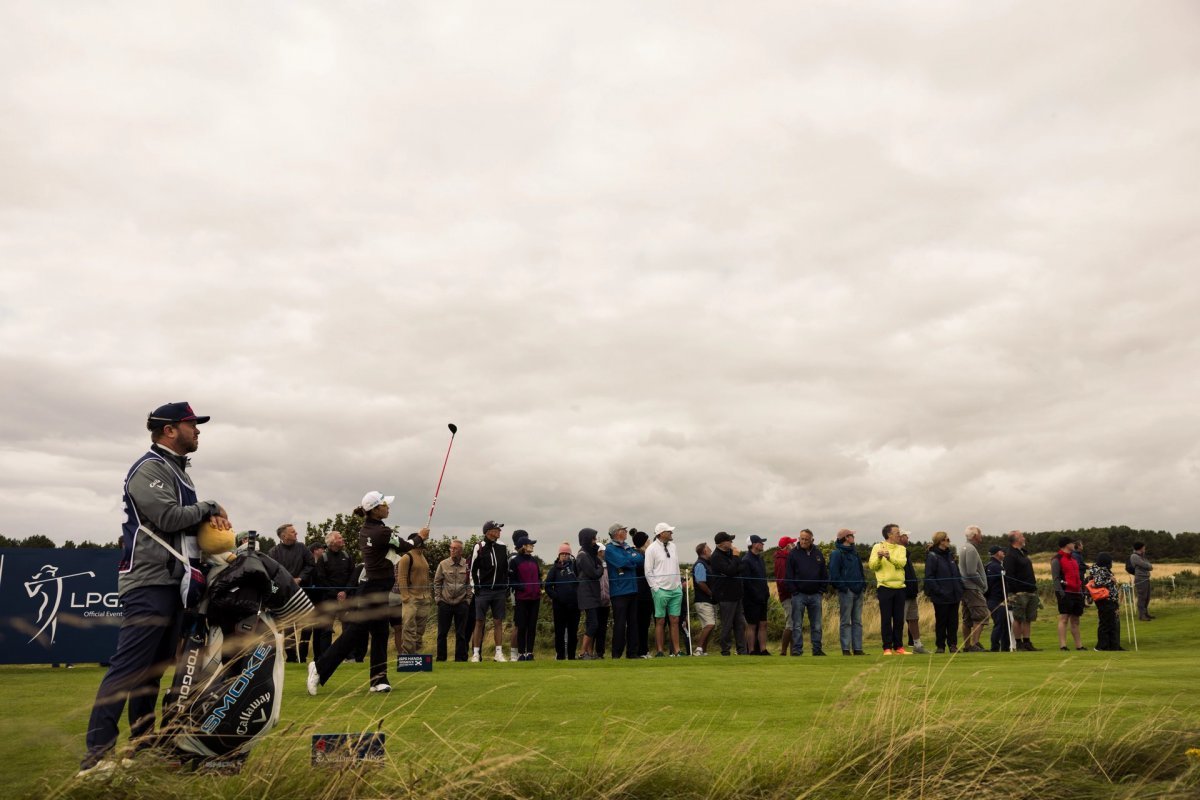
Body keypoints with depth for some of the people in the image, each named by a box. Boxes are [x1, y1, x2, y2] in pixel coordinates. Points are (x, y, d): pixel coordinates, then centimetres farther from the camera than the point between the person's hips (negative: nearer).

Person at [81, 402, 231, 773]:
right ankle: (97, 753, -8)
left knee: (154, 667, 14)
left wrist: (210, 518, -2)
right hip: (149, 583, -10)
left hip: (173, 583, 10)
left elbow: (188, 519, 19)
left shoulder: (178, 471, 20)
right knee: (129, 667, -11)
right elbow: (169, 518, -21)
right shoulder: (148, 468, -11)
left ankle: (142, 743, 22)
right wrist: (209, 507, -6)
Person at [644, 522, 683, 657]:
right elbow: (648, 571, -6)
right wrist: (655, 588, -10)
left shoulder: (674, 547, 12)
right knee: (660, 621, -1)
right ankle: (659, 651, 4)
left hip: (676, 590, 5)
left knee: (674, 621, 5)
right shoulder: (652, 549, -6)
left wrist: (680, 584, 12)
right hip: (661, 590, -5)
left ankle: (676, 651, 8)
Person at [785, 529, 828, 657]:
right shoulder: (793, 554, -1)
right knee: (797, 625, -1)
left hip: (815, 595, 3)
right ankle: (797, 650, 2)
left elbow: (824, 573, 12)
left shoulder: (818, 553, 8)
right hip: (799, 595, -3)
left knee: (816, 625, 7)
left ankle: (817, 649, 14)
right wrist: (794, 591, -9)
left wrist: (822, 589, 3)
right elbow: (789, 575, -2)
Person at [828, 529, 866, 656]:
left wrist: (863, 584, 12)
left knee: (857, 621, 9)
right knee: (845, 622, -3)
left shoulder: (854, 552, 18)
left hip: (858, 591, 8)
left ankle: (858, 649, 13)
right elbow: (834, 573, -14)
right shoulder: (837, 553, -8)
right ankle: (846, 650, 0)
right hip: (846, 592, -8)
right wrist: (843, 587, -17)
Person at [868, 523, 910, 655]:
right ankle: (887, 647, 4)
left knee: (899, 619, 7)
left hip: (899, 587, 3)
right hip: (885, 587, -3)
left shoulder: (901, 549, 11)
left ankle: (898, 647, 15)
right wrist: (879, 558, -21)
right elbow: (872, 566, -2)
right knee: (886, 619, -1)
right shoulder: (878, 547, 4)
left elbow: (902, 563, -8)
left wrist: (889, 557, -25)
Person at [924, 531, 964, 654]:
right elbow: (929, 577, -13)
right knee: (941, 622, 3)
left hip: (954, 596, 6)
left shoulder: (950, 555, 14)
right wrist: (938, 591, -19)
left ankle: (953, 644, 17)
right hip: (941, 597, -6)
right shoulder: (932, 557, -9)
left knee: (953, 621, 8)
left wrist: (960, 590, 9)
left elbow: (957, 574, 18)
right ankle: (940, 646, 11)